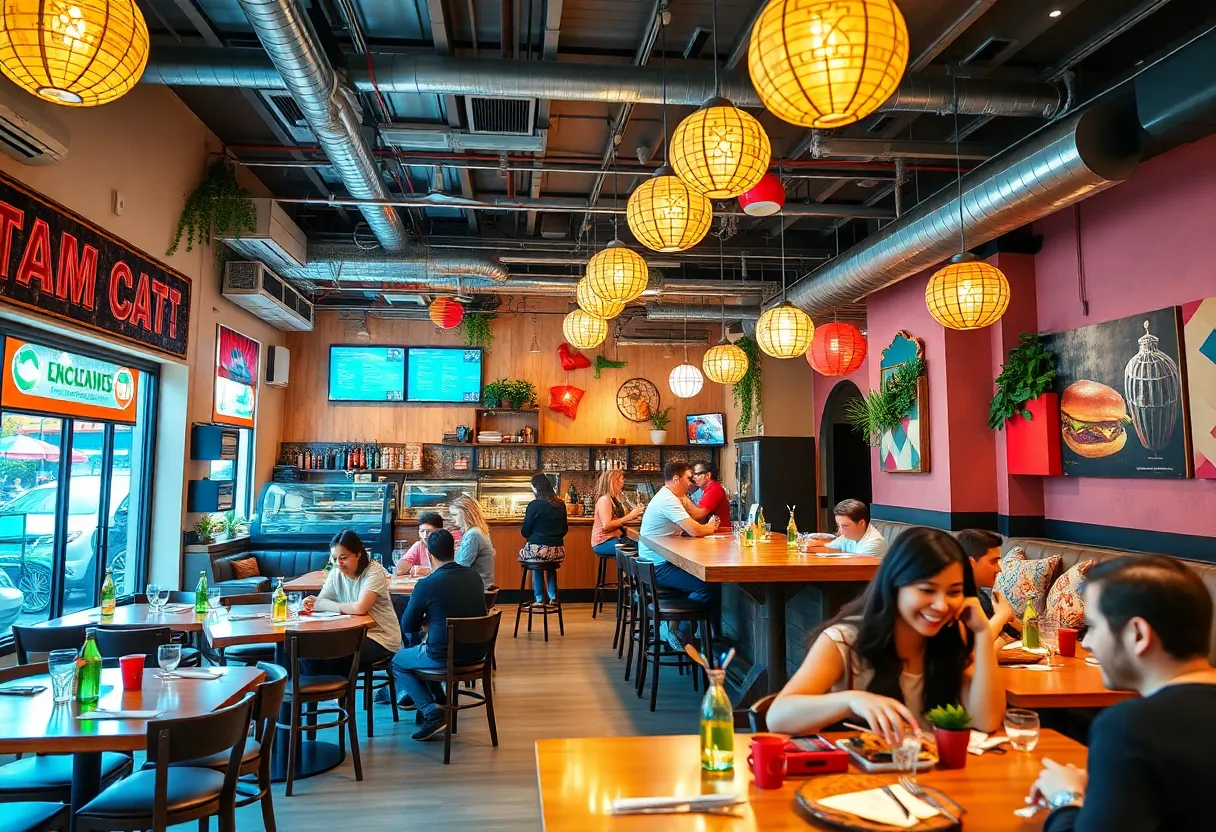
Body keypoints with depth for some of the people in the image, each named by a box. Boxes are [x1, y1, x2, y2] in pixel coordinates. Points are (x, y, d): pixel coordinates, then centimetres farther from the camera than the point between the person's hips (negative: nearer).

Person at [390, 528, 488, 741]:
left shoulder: (426, 584, -16)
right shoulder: (474, 576, 1)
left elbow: (408, 626, -3)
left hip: (445, 657, -6)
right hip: (476, 652, 7)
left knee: (397, 662, 22)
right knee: (423, 647, 33)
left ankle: (432, 712, 5)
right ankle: (439, 701, 31)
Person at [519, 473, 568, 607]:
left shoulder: (534, 505, -10)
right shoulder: (561, 505, 5)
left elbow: (524, 532, -4)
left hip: (537, 550, -4)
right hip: (558, 550, 4)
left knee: (536, 566, 27)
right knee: (551, 566, 34)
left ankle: (539, 599, 21)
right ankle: (553, 597, 27)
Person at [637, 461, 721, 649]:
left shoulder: (666, 497, 16)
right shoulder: (668, 501, -18)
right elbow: (695, 531, -24)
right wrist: (710, 528, -4)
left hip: (655, 564, 11)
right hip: (659, 568, -11)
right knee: (709, 586, -17)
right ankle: (681, 633, -4)